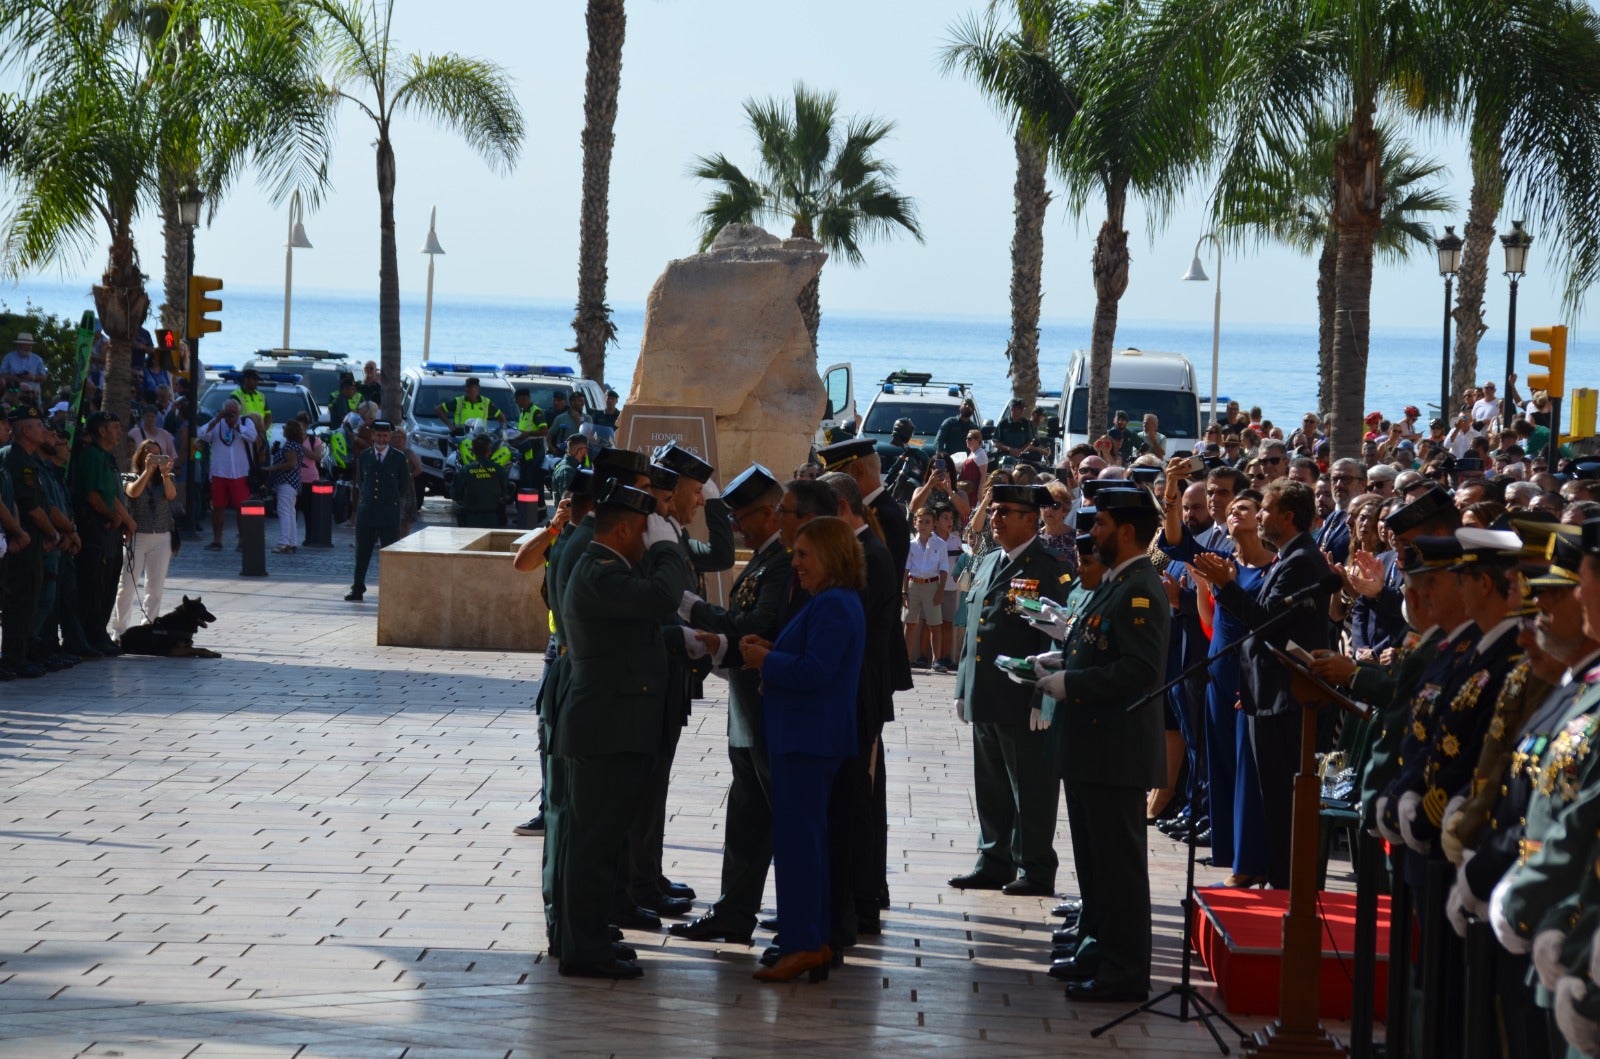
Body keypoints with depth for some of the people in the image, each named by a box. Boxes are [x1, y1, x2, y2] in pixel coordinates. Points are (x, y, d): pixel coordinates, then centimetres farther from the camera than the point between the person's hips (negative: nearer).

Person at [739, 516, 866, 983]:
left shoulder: (832, 606, -17)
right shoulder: (834, 602, 17)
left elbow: (813, 671, -24)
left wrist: (765, 660, -11)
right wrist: (772, 651, 6)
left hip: (809, 740, -11)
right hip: (806, 737, 11)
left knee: (796, 838, -9)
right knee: (804, 839, 15)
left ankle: (804, 945, -8)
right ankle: (813, 944, 20)